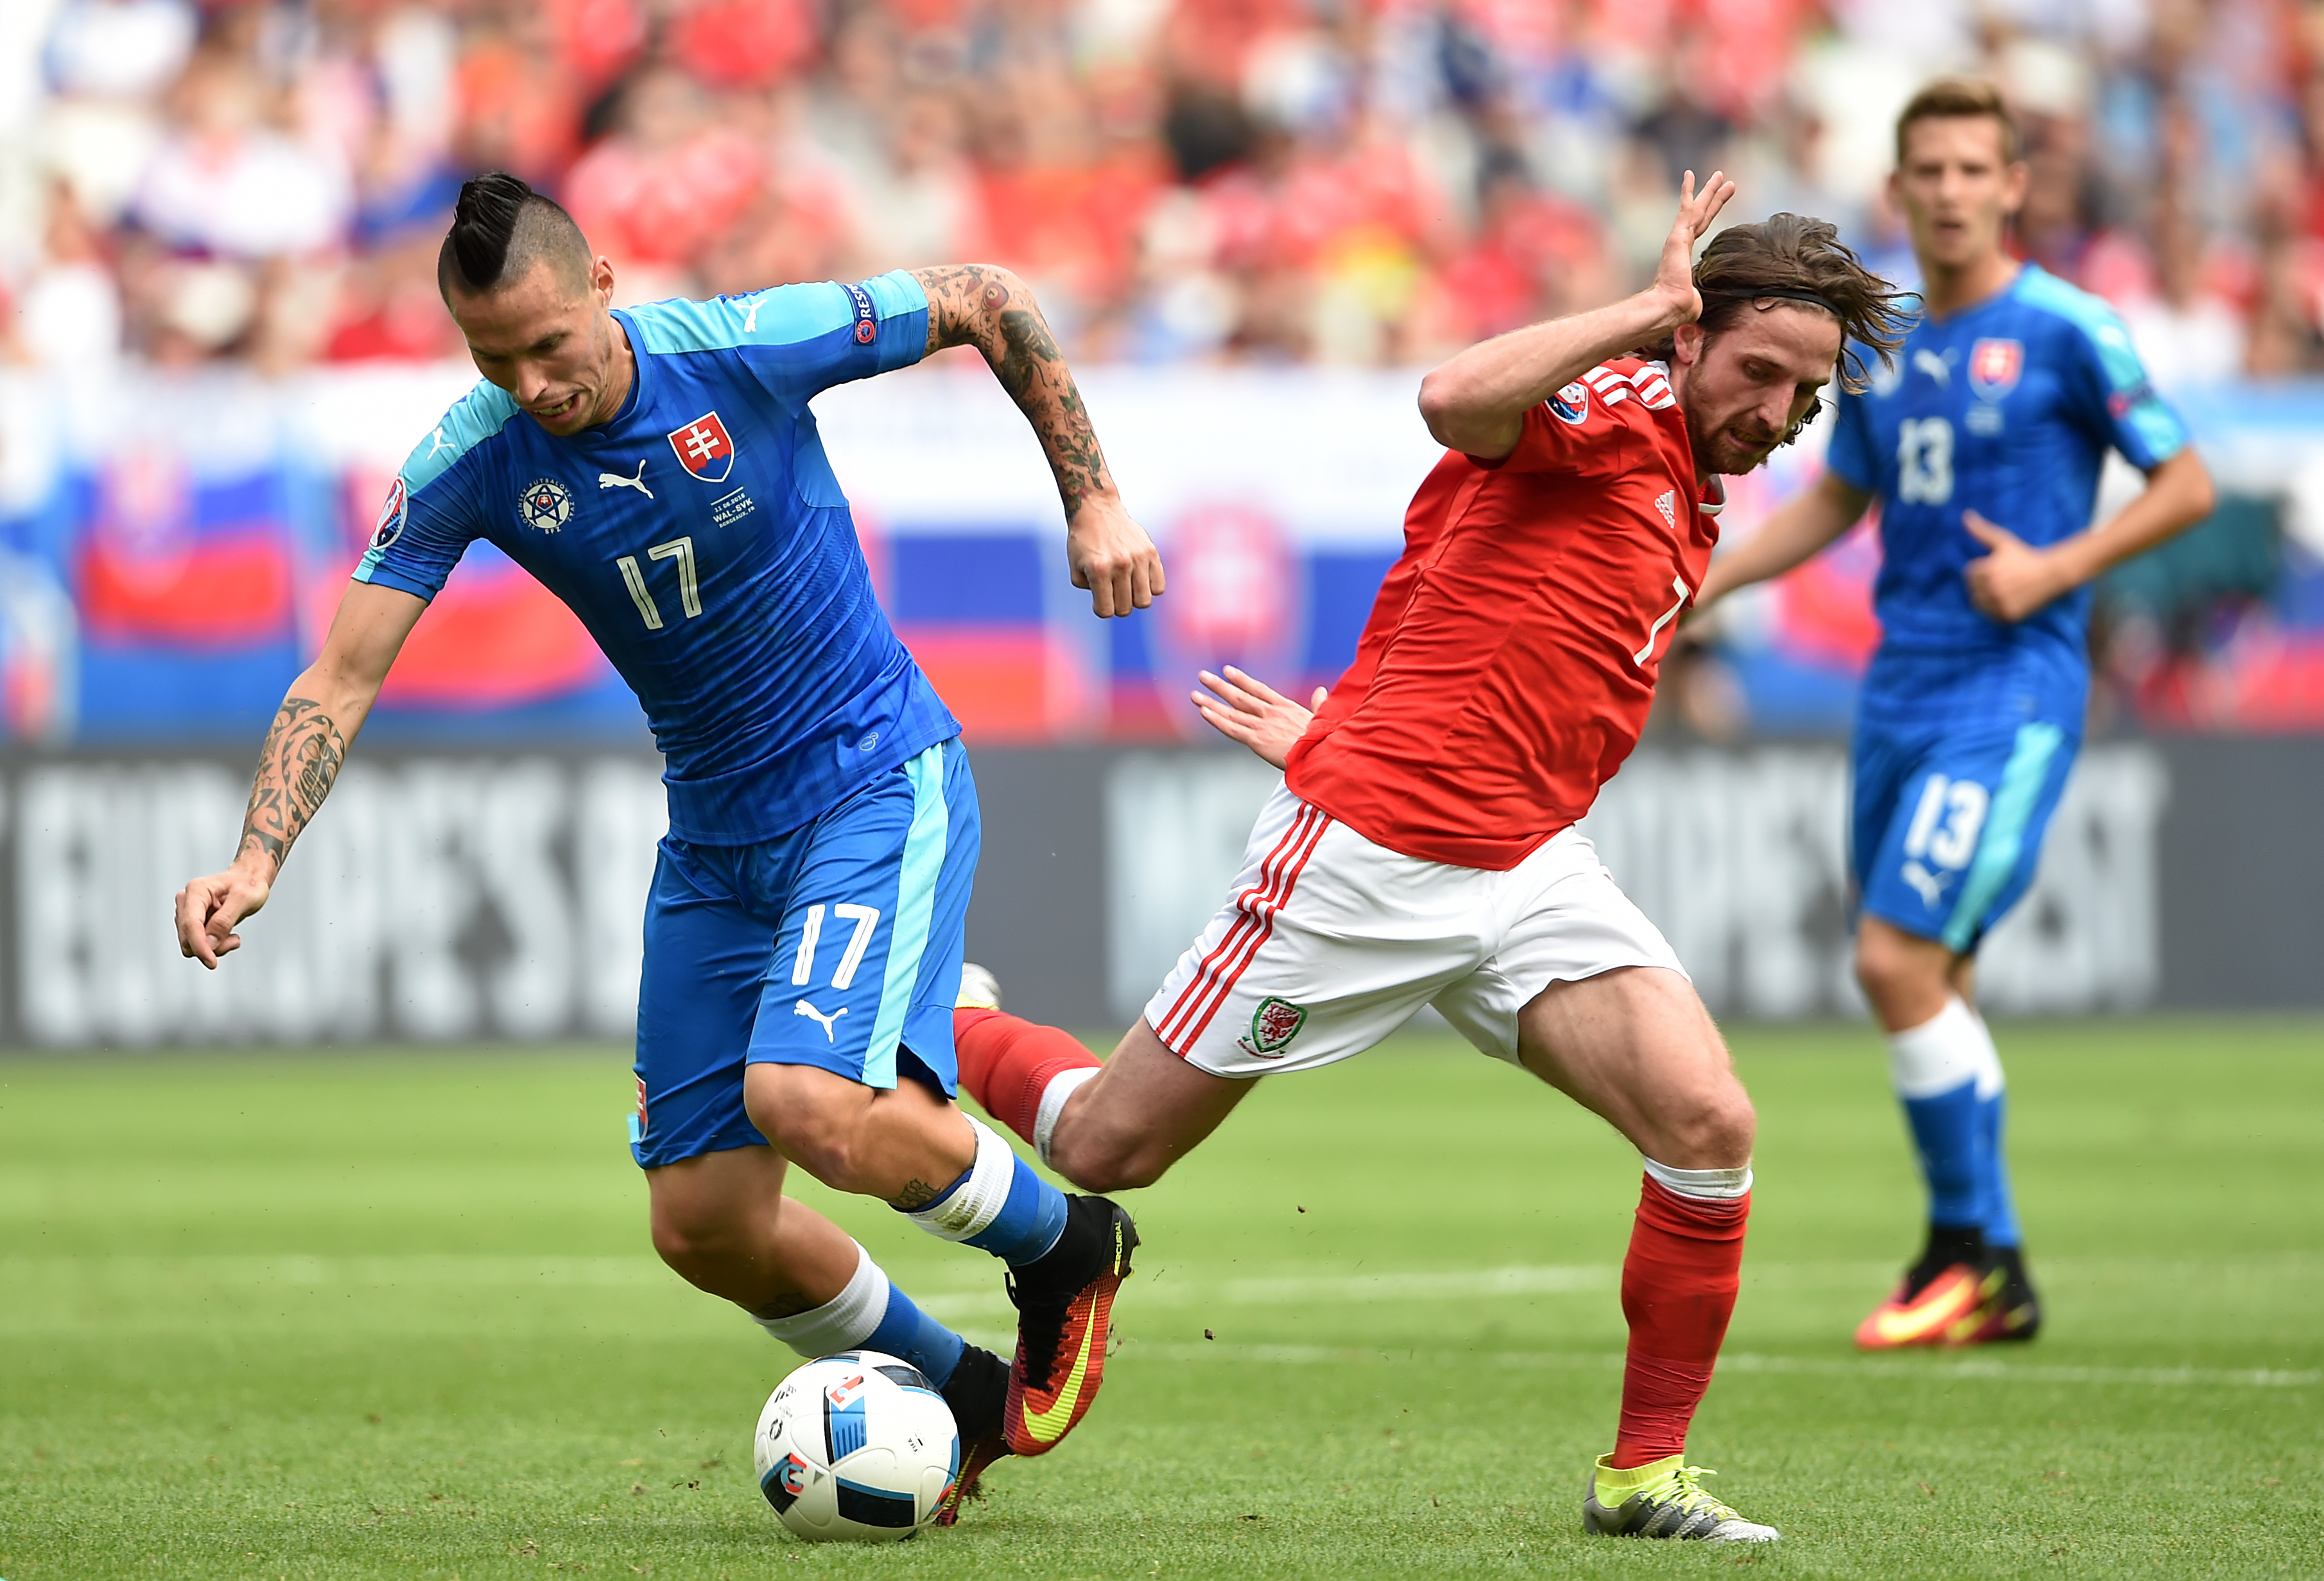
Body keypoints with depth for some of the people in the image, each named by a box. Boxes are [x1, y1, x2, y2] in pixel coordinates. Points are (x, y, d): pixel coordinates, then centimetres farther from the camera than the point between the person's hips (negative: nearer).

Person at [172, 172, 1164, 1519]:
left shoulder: (744, 350, -19)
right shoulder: (472, 467, -10)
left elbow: (986, 301, -6)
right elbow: (342, 680, -8)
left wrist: (1093, 502, -4)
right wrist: (259, 859, -22)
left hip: (877, 785, -5)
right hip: (715, 838, 5)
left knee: (809, 1100, -28)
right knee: (706, 1225, 3)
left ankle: (1066, 1242, 1)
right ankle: (960, 1397, 27)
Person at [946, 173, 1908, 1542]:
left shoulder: (1689, 511, 17)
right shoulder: (1610, 410, -10)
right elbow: (1456, 401, -33)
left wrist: (1340, 735, 30)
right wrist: (1649, 306, -26)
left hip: (1533, 868, 7)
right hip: (1372, 852, -7)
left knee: (1711, 1130, -15)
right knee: (1109, 1151, 3)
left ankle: (1645, 1473, -2)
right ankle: (948, 1028, 35)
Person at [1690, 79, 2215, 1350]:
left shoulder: (2065, 333, -7)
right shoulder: (1884, 346, 12)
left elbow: (2187, 487, -4)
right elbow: (1836, 501, 25)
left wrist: (2054, 569, -15)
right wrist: (1698, 583, 13)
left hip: (2010, 694, -7)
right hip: (1901, 685, 7)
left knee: (1898, 962, -15)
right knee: (1931, 988, 8)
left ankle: (1975, 1249, -4)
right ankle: (1985, 1282, 17)